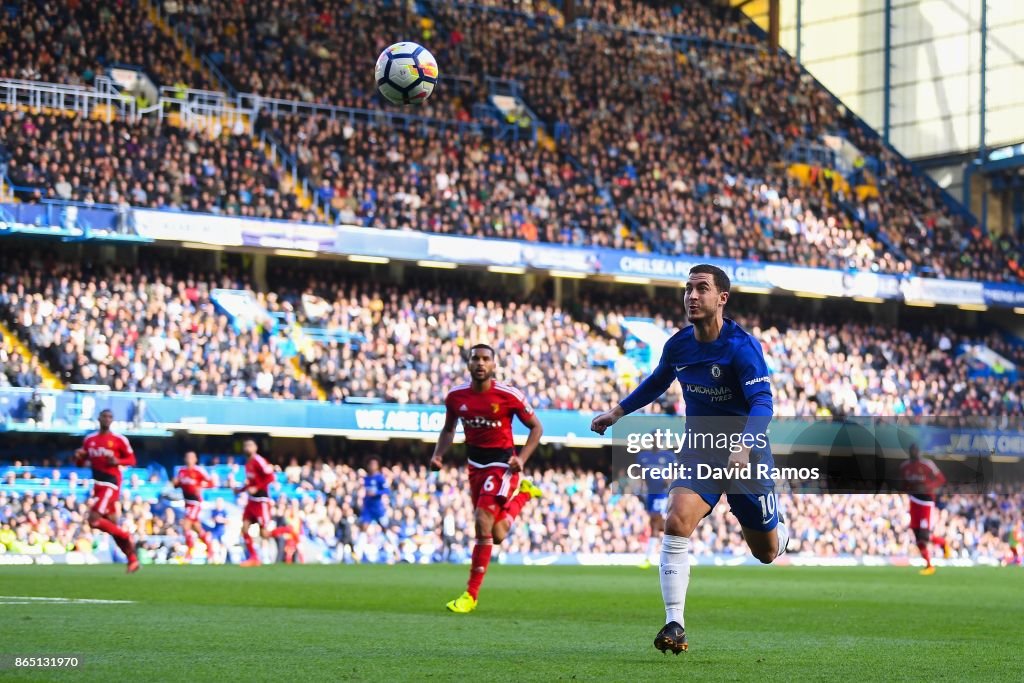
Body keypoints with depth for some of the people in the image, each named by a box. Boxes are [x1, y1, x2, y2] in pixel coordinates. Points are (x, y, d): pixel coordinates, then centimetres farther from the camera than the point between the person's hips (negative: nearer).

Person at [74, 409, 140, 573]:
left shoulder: (119, 440, -5)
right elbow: (81, 463, 18)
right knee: (112, 524, 9)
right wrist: (78, 457, -4)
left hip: (111, 483, -7)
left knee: (94, 520, -18)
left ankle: (126, 536, 0)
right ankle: (132, 560, 16)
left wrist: (117, 461, -18)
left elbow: (132, 459, 0)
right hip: (97, 484, 7)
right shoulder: (89, 440, 11)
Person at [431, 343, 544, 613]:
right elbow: (449, 429, 14)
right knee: (496, 535, 11)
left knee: (484, 524, -19)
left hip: (501, 465, -5)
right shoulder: (456, 396, -4)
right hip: (475, 465, 5)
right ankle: (523, 493, 43)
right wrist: (438, 455, -3)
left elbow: (536, 427, -3)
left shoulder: (509, 396, -16)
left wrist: (521, 458, -15)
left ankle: (471, 595, -11)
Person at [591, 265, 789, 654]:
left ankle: (780, 534, 51)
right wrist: (618, 412, 16)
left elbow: (762, 403, -29)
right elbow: (657, 383, 20)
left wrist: (744, 447, -45)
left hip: (746, 452, -3)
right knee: (676, 523, -23)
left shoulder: (742, 347, -20)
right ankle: (674, 625, -20)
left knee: (765, 552, 10)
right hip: (699, 450, 3)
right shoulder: (678, 345, -2)